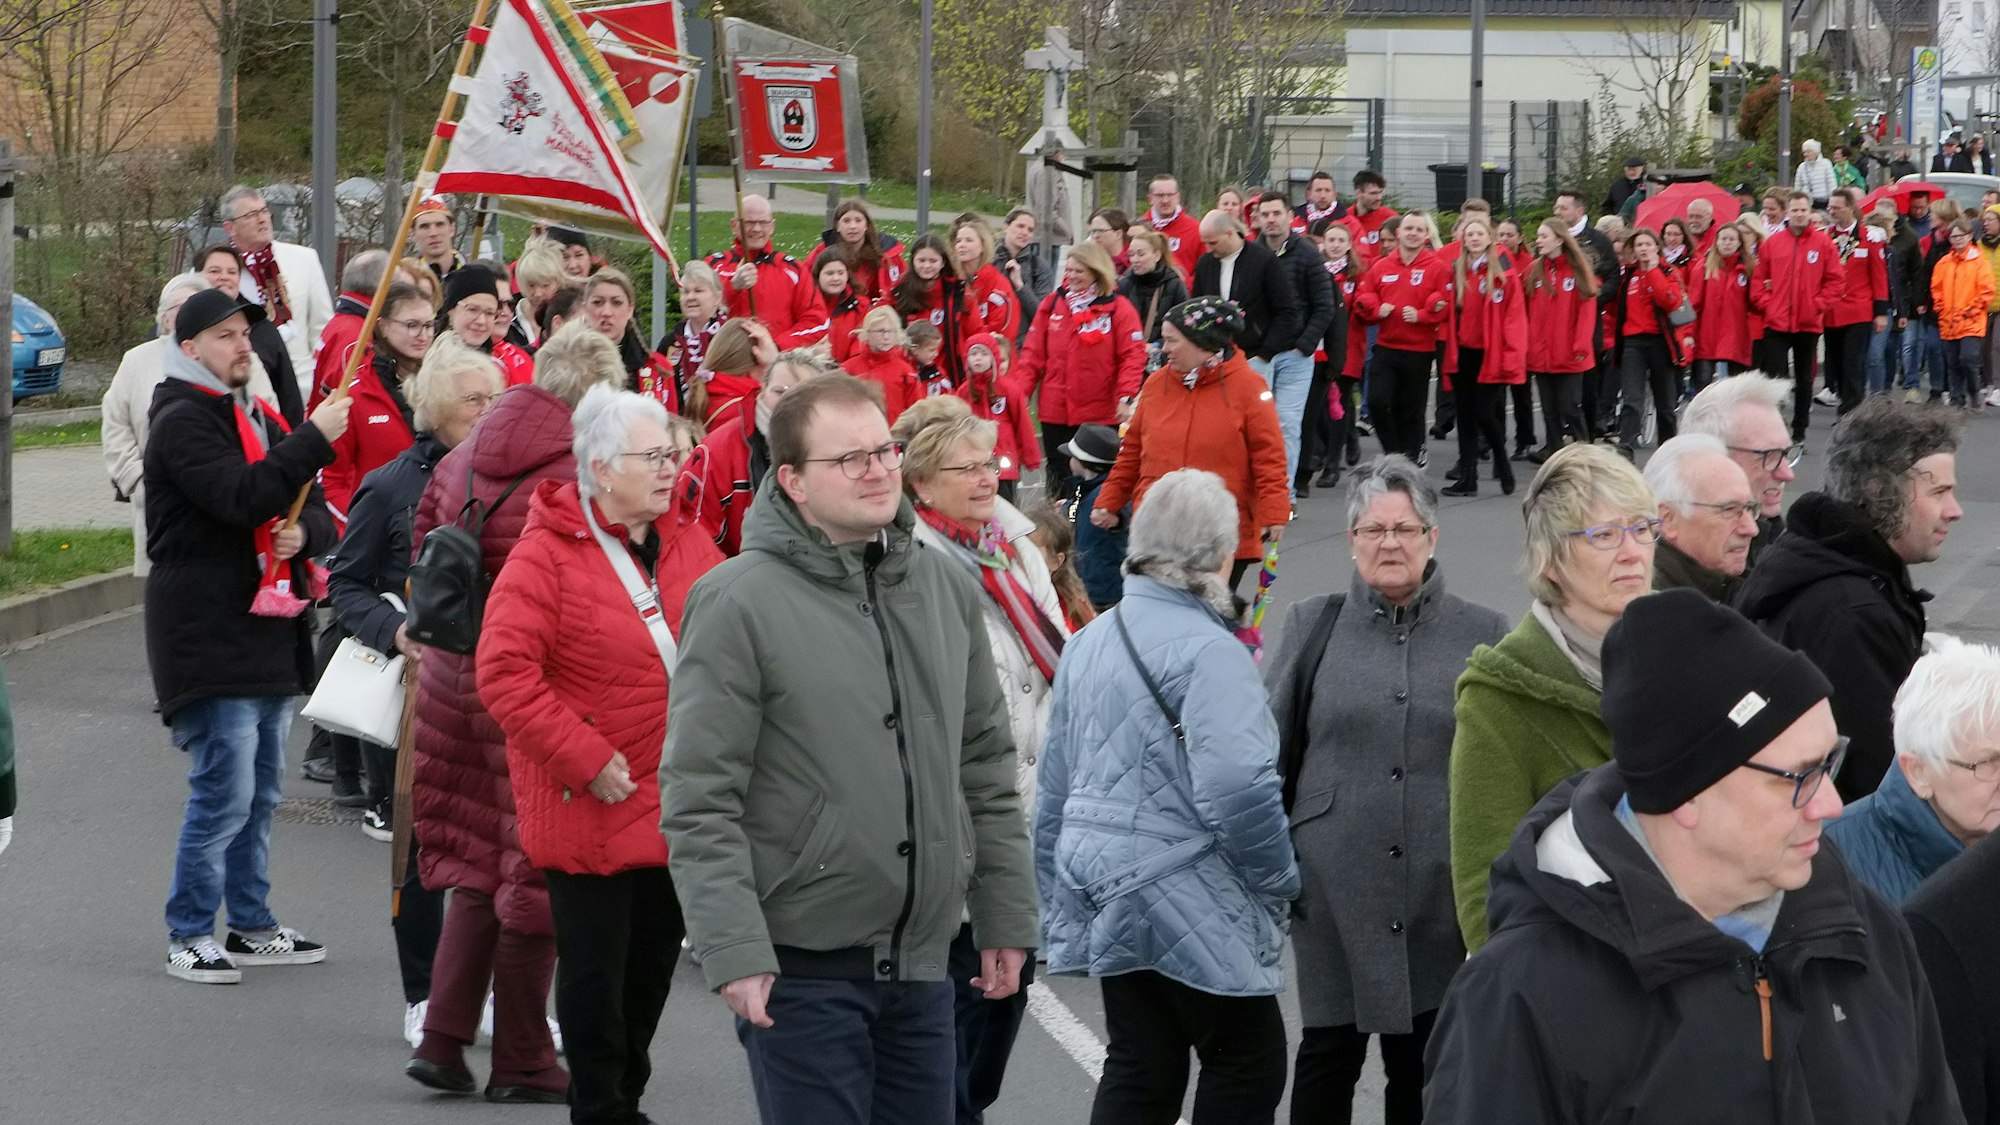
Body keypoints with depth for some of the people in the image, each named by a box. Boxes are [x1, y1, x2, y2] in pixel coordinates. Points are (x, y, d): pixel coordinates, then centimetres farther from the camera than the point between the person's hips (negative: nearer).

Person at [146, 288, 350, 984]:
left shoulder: (259, 418, 19)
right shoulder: (182, 423, -10)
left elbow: (315, 510, 15)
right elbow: (242, 497, -25)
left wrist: (304, 533, -8)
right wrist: (315, 438, -23)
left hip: (270, 629, 9)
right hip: (208, 634, -9)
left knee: (261, 794, 14)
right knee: (224, 794, -10)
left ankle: (252, 926, 23)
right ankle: (189, 936, -1)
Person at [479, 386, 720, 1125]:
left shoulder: (686, 543, 5)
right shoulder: (546, 555, -15)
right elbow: (504, 671, -20)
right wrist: (585, 758, -21)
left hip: (677, 805, 6)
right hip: (590, 806, -6)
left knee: (654, 959, 15)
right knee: (594, 965, 1)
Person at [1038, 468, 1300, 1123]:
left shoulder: (1089, 643, 12)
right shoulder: (1208, 650, -15)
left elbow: (1056, 791, 18)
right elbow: (1238, 787, -25)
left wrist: (1059, 911, 25)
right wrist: (1280, 879, -9)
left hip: (1108, 897, 8)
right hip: (1187, 902, -8)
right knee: (1248, 1066, 4)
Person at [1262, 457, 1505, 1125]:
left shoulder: (1482, 637, 3)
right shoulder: (1312, 626, 5)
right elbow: (1269, 750, 8)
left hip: (1441, 889, 0)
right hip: (1337, 887, 0)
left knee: (1422, 1065, 9)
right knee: (1329, 1052, 4)